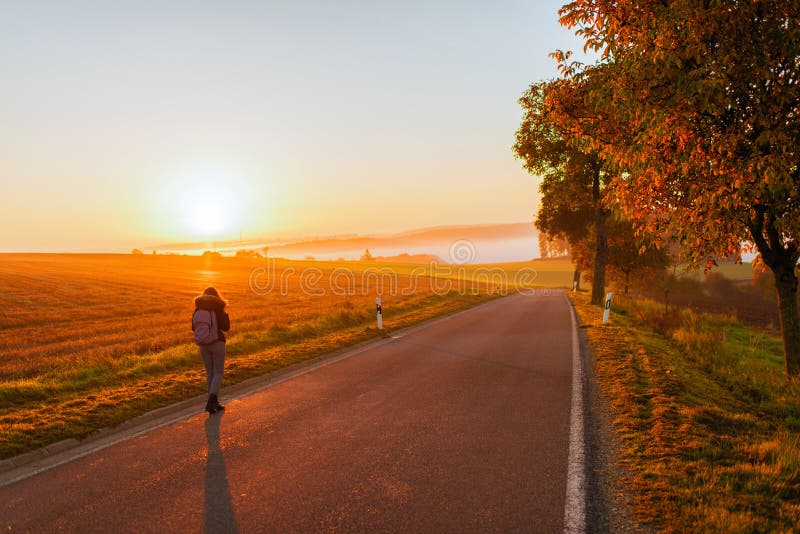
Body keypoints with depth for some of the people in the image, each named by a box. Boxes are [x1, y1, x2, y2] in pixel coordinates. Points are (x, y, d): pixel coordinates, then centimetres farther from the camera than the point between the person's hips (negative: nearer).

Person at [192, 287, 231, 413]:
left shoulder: (197, 310, 1)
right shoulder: (218, 309, -9)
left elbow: (194, 328, 9)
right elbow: (226, 327, -7)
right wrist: (225, 314, 9)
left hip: (203, 345, 4)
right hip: (218, 343, -4)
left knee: (210, 373, 16)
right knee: (218, 373, 5)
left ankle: (214, 403, 20)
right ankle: (211, 402, -11)